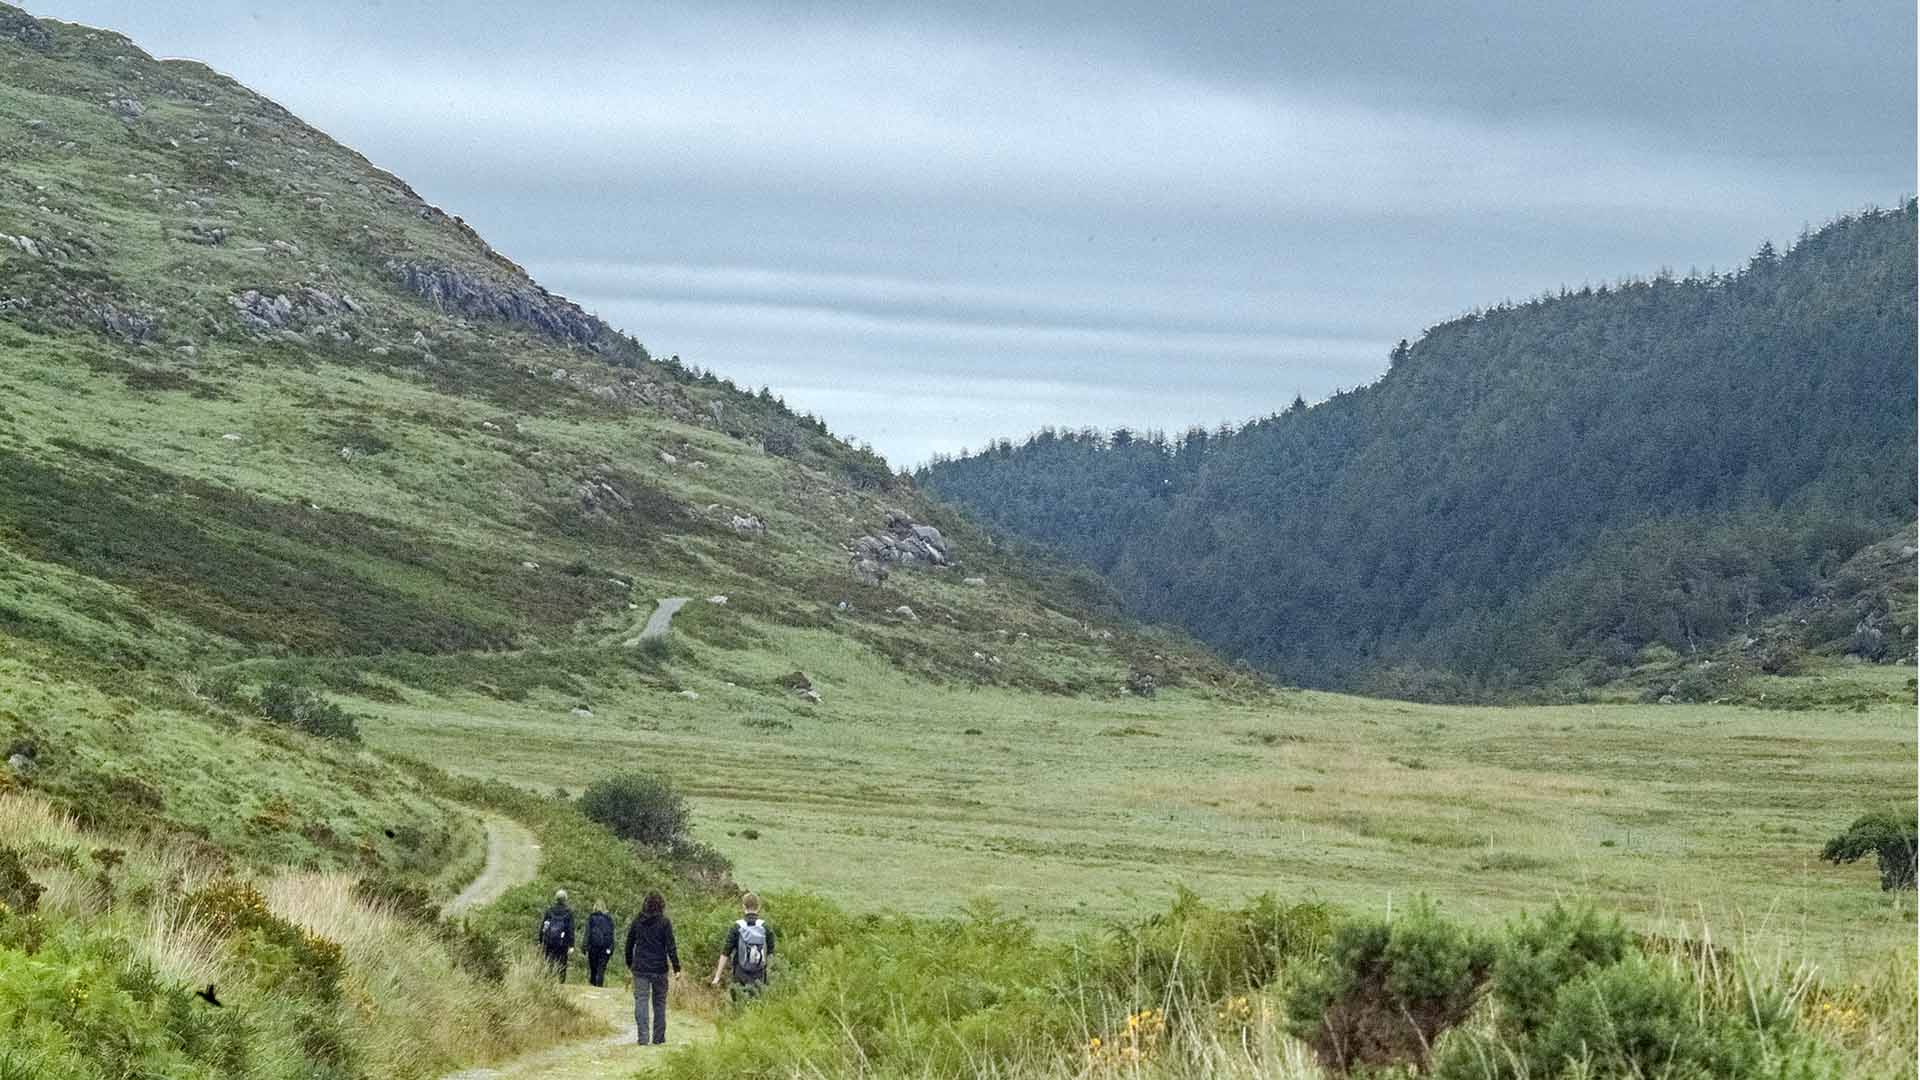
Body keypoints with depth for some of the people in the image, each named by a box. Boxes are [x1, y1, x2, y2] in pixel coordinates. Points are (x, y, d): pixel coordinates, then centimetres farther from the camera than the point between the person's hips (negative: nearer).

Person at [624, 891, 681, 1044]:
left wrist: (629, 963, 22)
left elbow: (629, 944, 10)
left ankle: (643, 1036, -11)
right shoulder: (664, 922, -6)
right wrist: (676, 967, -5)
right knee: (659, 1002, 10)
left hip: (640, 968, 1)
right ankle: (658, 1037, 14)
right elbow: (670, 946, -9)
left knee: (641, 1001, 0)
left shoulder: (637, 921, 3)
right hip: (659, 968, -1)